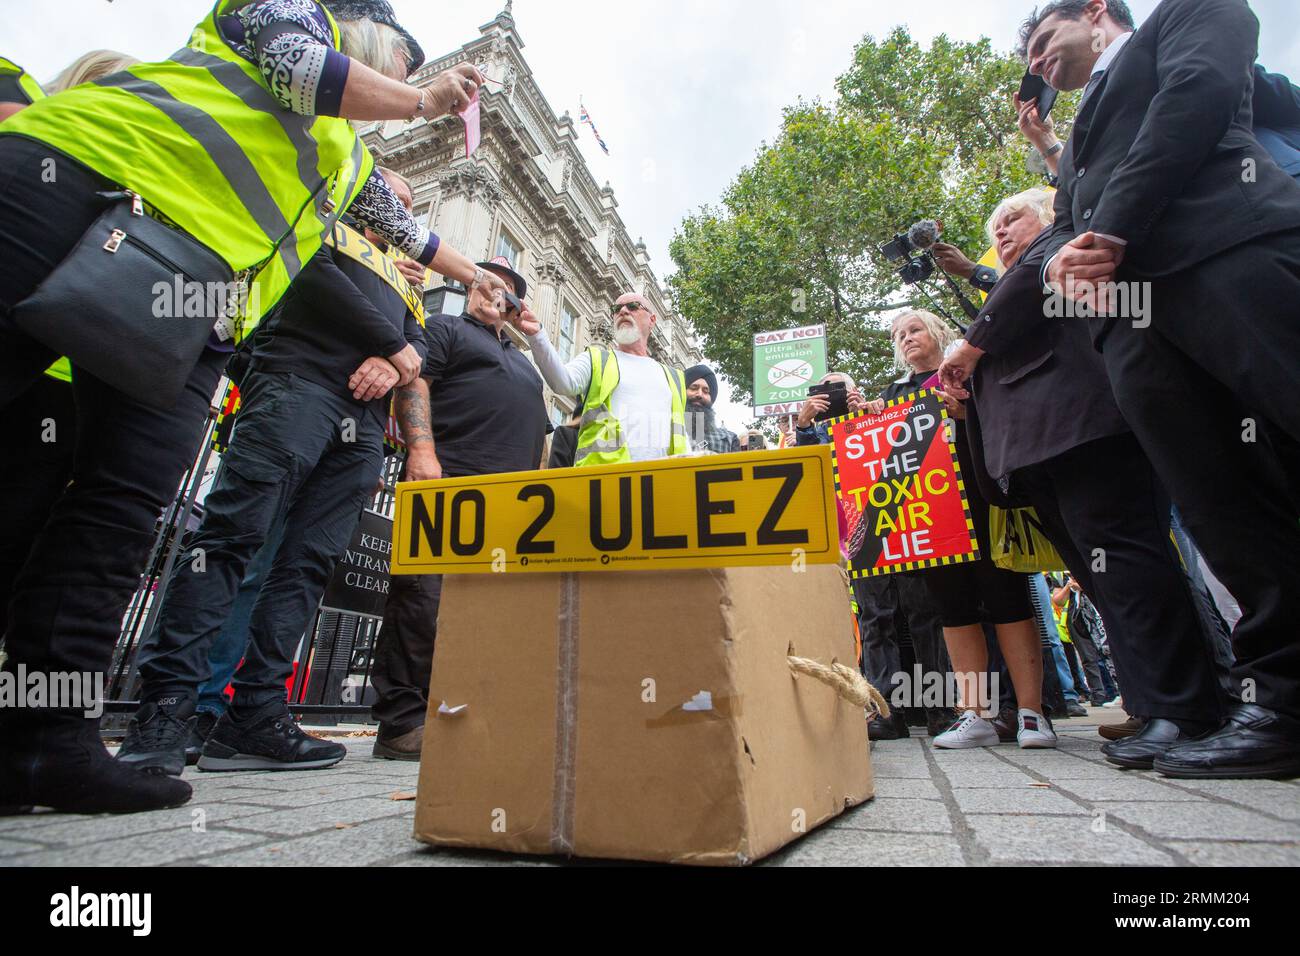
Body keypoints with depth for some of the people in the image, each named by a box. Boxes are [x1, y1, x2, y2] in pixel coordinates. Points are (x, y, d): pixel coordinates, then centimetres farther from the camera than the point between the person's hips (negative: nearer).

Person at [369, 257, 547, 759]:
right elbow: (414, 383, -2)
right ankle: (402, 722, -7)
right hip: (450, 480, -7)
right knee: (425, 597, -12)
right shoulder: (446, 329, 14)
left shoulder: (522, 360, 34)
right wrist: (422, 449, -17)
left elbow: (536, 424, 34)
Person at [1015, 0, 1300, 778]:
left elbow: (1201, 86, 2)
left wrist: (1113, 231, -7)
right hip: (1131, 317, 5)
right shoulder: (1079, 144, 41)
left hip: (1235, 253, -5)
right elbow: (1066, 228, 28)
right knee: (1219, 503, -7)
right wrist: (1064, 255, 1)